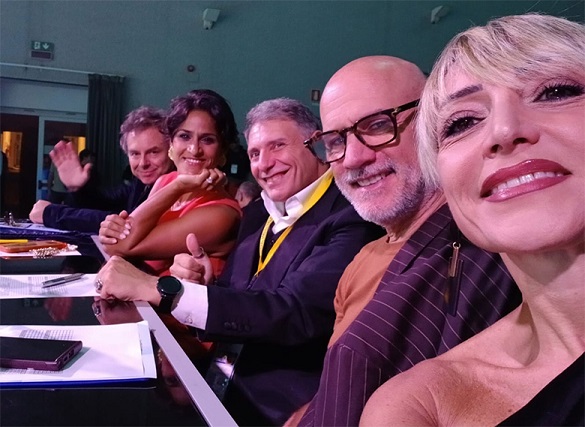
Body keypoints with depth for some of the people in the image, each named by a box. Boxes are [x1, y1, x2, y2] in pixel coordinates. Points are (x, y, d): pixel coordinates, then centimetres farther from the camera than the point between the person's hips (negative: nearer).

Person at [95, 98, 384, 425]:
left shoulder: (350, 220, -16)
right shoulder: (258, 214, 8)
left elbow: (292, 312, -27)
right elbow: (232, 297, 11)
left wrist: (157, 288, -26)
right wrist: (199, 282, -12)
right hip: (219, 386, 6)